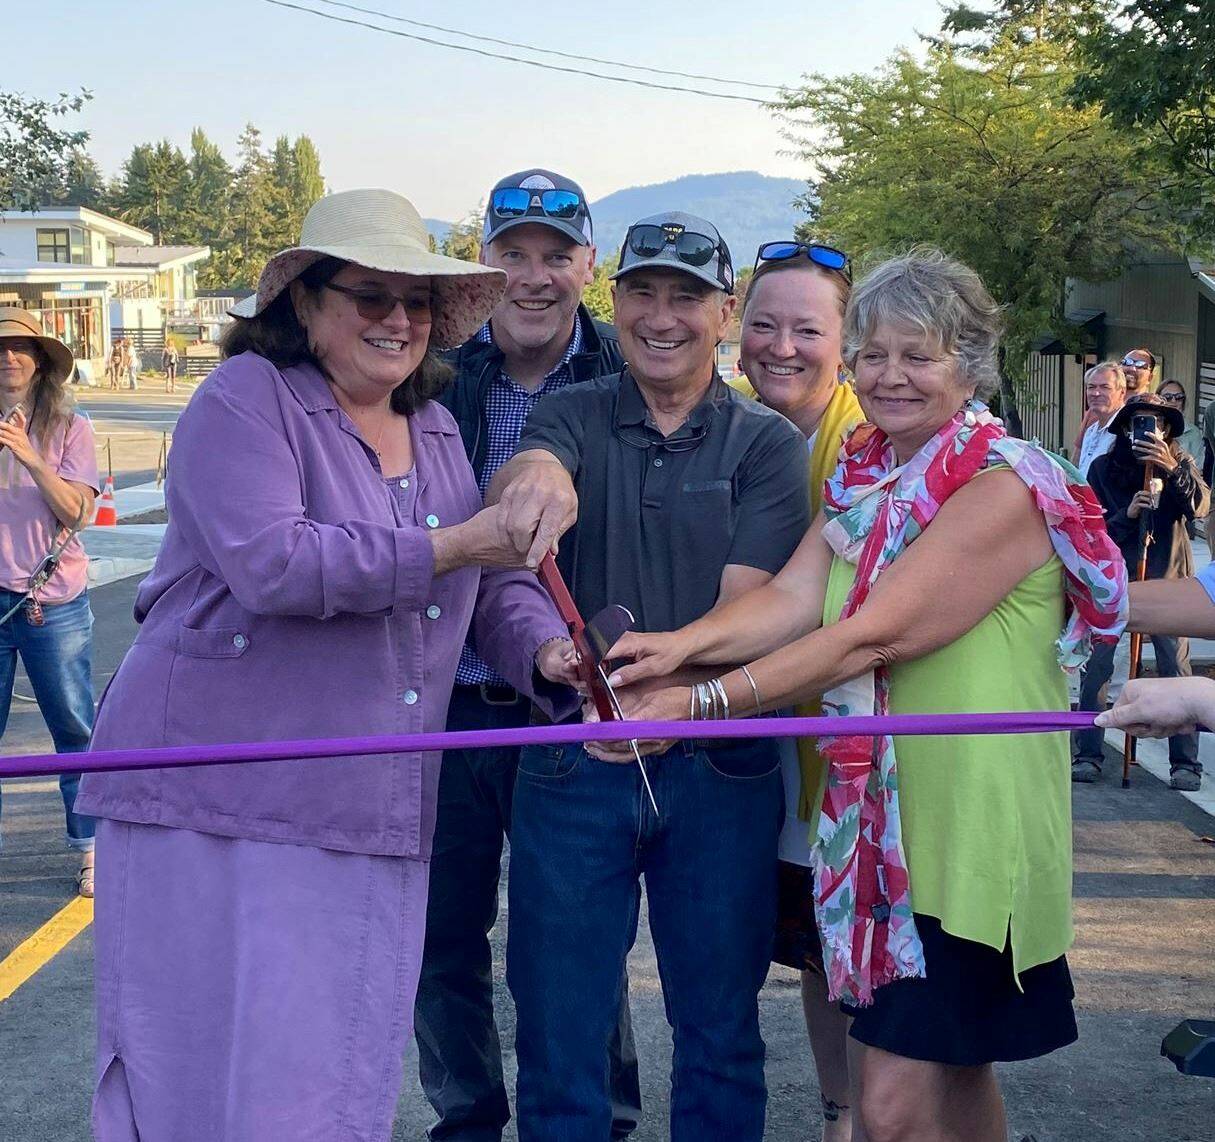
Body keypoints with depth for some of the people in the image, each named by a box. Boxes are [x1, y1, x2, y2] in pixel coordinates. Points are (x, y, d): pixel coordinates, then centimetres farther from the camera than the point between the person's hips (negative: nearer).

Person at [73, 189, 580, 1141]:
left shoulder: (437, 427, 15)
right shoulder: (245, 399, -6)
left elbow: (493, 580, 16)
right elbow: (270, 562, -20)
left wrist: (545, 650, -6)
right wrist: (446, 548, -19)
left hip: (372, 810, 6)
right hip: (220, 798, -6)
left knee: (347, 1063, 11)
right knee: (222, 1062, -1)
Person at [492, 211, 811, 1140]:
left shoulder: (766, 444, 2)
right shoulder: (574, 416, 5)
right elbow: (516, 482, -18)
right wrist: (534, 473, -43)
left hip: (718, 768, 0)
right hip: (573, 761, 1)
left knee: (720, 1036, 13)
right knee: (558, 1037, 9)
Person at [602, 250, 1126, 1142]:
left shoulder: (1003, 489, -15)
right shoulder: (867, 476, 10)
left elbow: (873, 637, -23)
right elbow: (794, 596, -4)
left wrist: (700, 702, -25)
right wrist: (686, 643, -24)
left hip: (967, 825, -7)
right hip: (881, 815, 8)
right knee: (952, 1067, 21)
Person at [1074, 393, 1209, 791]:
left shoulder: (1180, 463, -1)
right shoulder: (1103, 468, -1)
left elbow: (1199, 506, -18)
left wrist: (1172, 471, -33)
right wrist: (1127, 514, -21)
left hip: (1168, 579, 0)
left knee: (1177, 671, -3)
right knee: (1094, 666, -4)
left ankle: (1185, 761, 5)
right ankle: (1087, 755, 6)